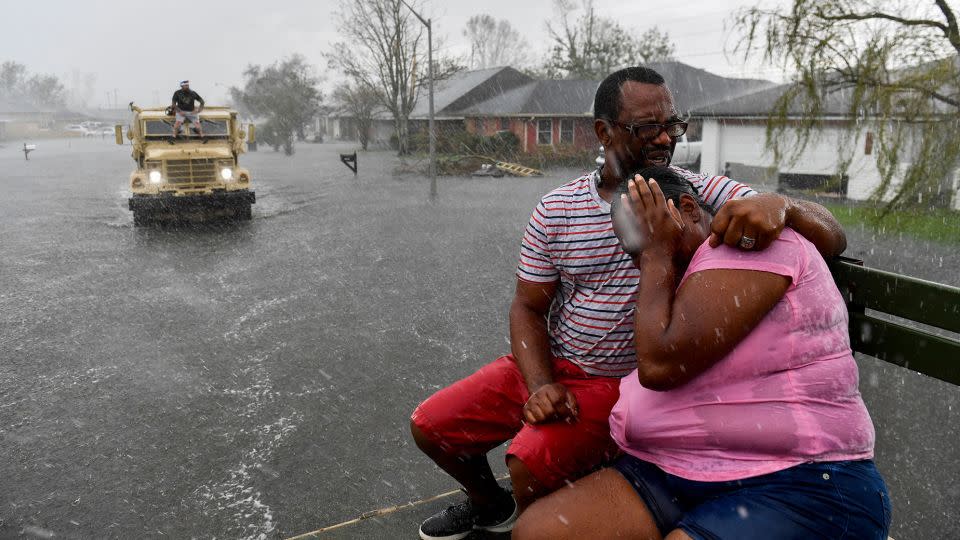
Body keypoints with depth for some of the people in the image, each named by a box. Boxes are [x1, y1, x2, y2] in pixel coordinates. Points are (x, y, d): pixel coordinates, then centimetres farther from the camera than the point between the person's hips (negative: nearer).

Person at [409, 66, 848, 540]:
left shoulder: (705, 195, -11)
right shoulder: (555, 211, -4)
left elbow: (831, 239, -16)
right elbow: (528, 307, 3)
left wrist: (780, 204, -39)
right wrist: (540, 386, -14)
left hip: (624, 383, -4)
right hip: (547, 365, 4)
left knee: (532, 460, -28)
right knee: (430, 426, 3)